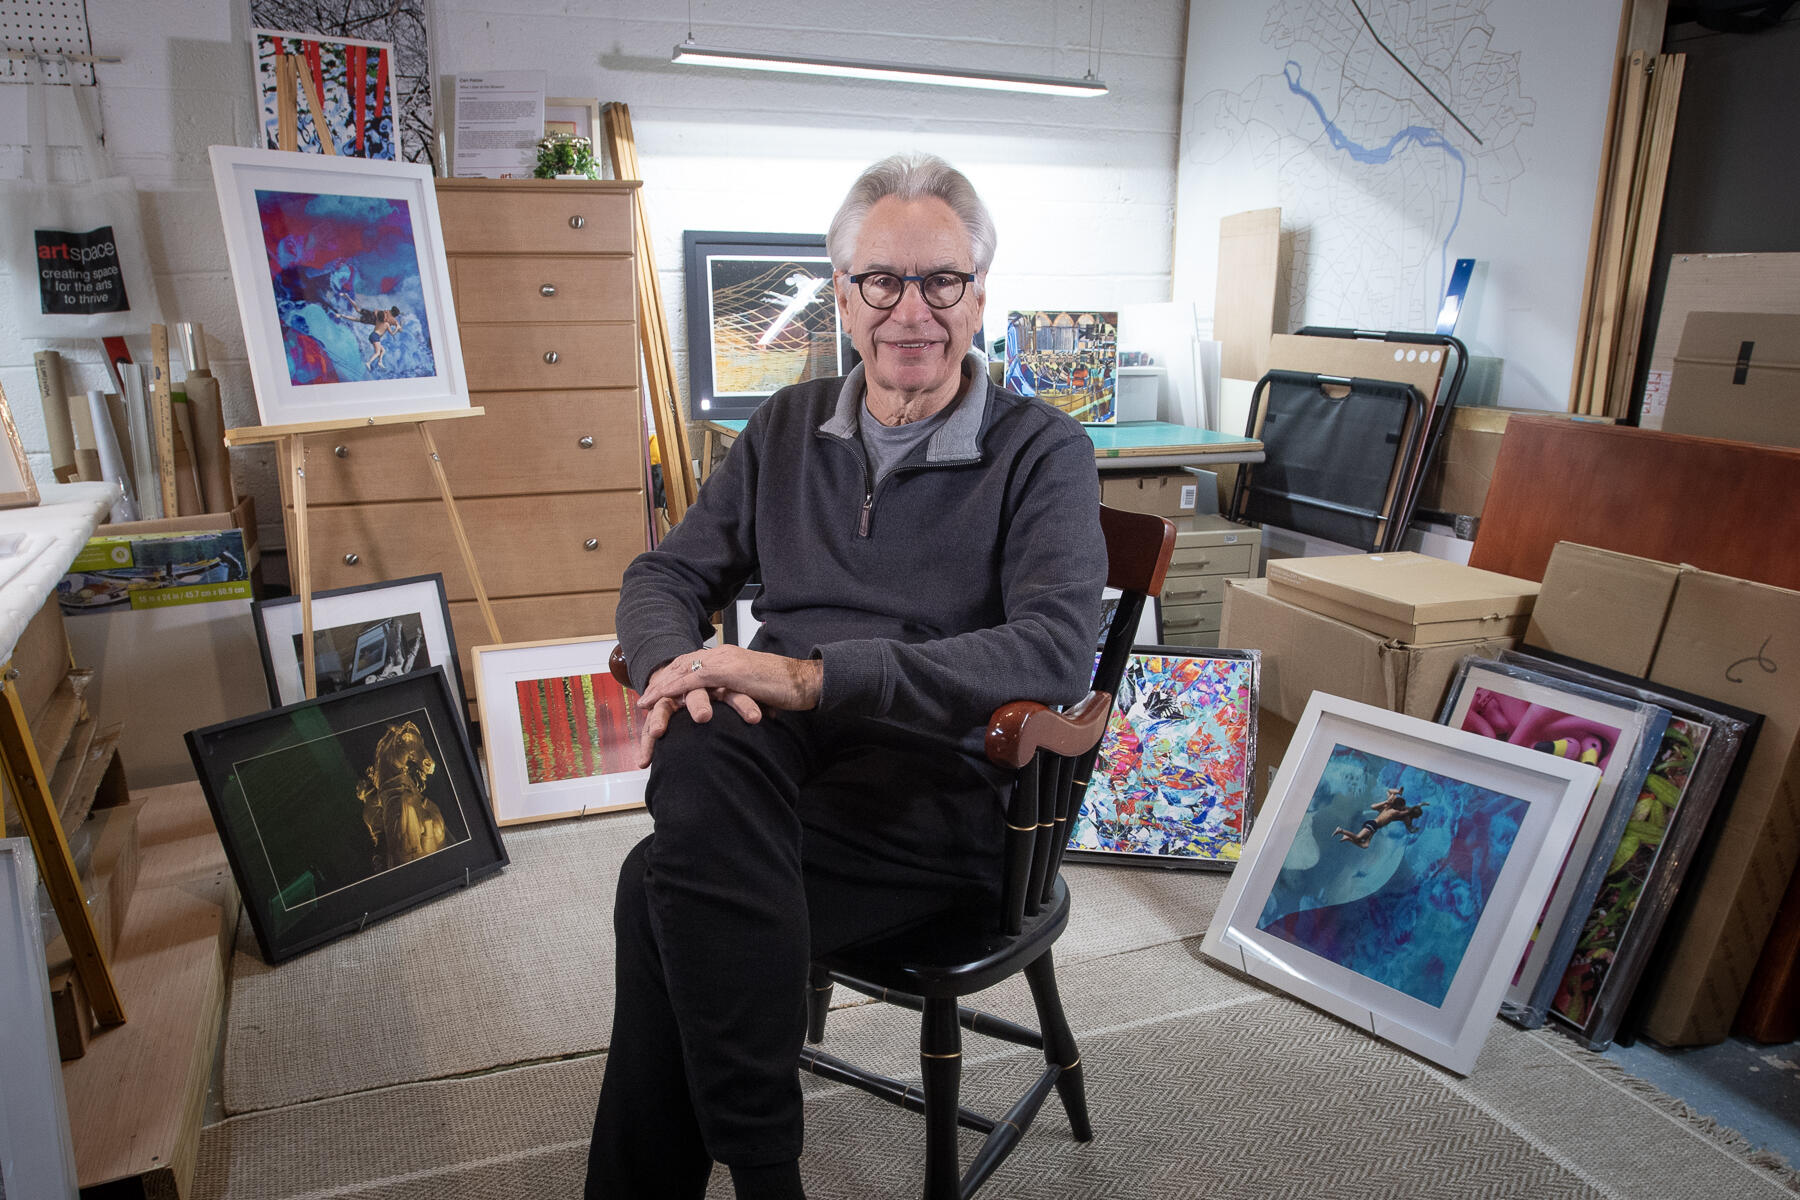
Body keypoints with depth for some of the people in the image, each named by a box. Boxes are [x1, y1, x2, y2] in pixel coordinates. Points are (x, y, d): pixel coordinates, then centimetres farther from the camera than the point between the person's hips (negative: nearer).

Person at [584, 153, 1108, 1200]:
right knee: (704, 753, -32)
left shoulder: (1042, 450, 0)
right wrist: (678, 667, -11)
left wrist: (816, 674, -25)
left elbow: (1058, 650, -16)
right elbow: (668, 574, 15)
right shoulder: (789, 428, 16)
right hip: (780, 755, 5)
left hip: (947, 780, -4)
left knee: (667, 886, -27)